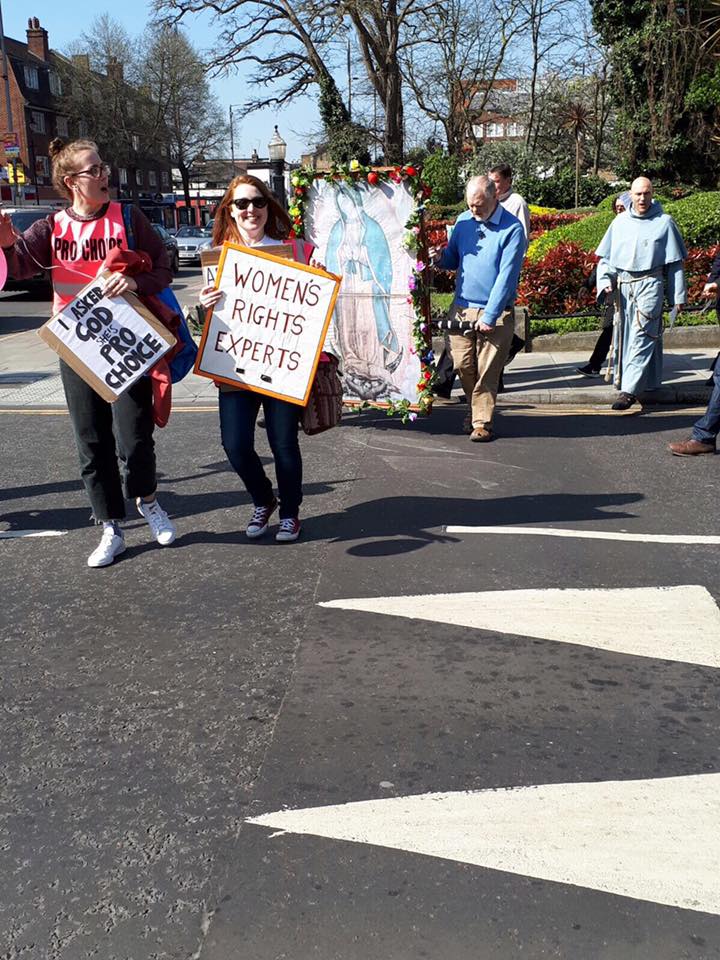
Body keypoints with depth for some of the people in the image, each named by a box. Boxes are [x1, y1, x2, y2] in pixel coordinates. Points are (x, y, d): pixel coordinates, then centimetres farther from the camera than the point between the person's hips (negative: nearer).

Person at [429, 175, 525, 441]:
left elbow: (506, 276, -15)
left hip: (495, 312, -4)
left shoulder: (512, 229, -10)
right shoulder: (464, 222, 8)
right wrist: (440, 258, -6)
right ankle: (476, 407, 29)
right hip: (462, 308, 5)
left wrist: (490, 316, -19)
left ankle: (483, 422, 8)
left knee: (487, 371, -2)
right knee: (462, 365, 5)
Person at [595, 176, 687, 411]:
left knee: (641, 337, -12)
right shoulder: (620, 222, 12)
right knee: (623, 335, 8)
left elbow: (675, 262, 5)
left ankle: (629, 390, -17)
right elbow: (605, 257, 16)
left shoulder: (664, 223, 3)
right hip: (623, 286, 5)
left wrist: (678, 296, 4)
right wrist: (605, 282, -1)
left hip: (649, 284, -4)